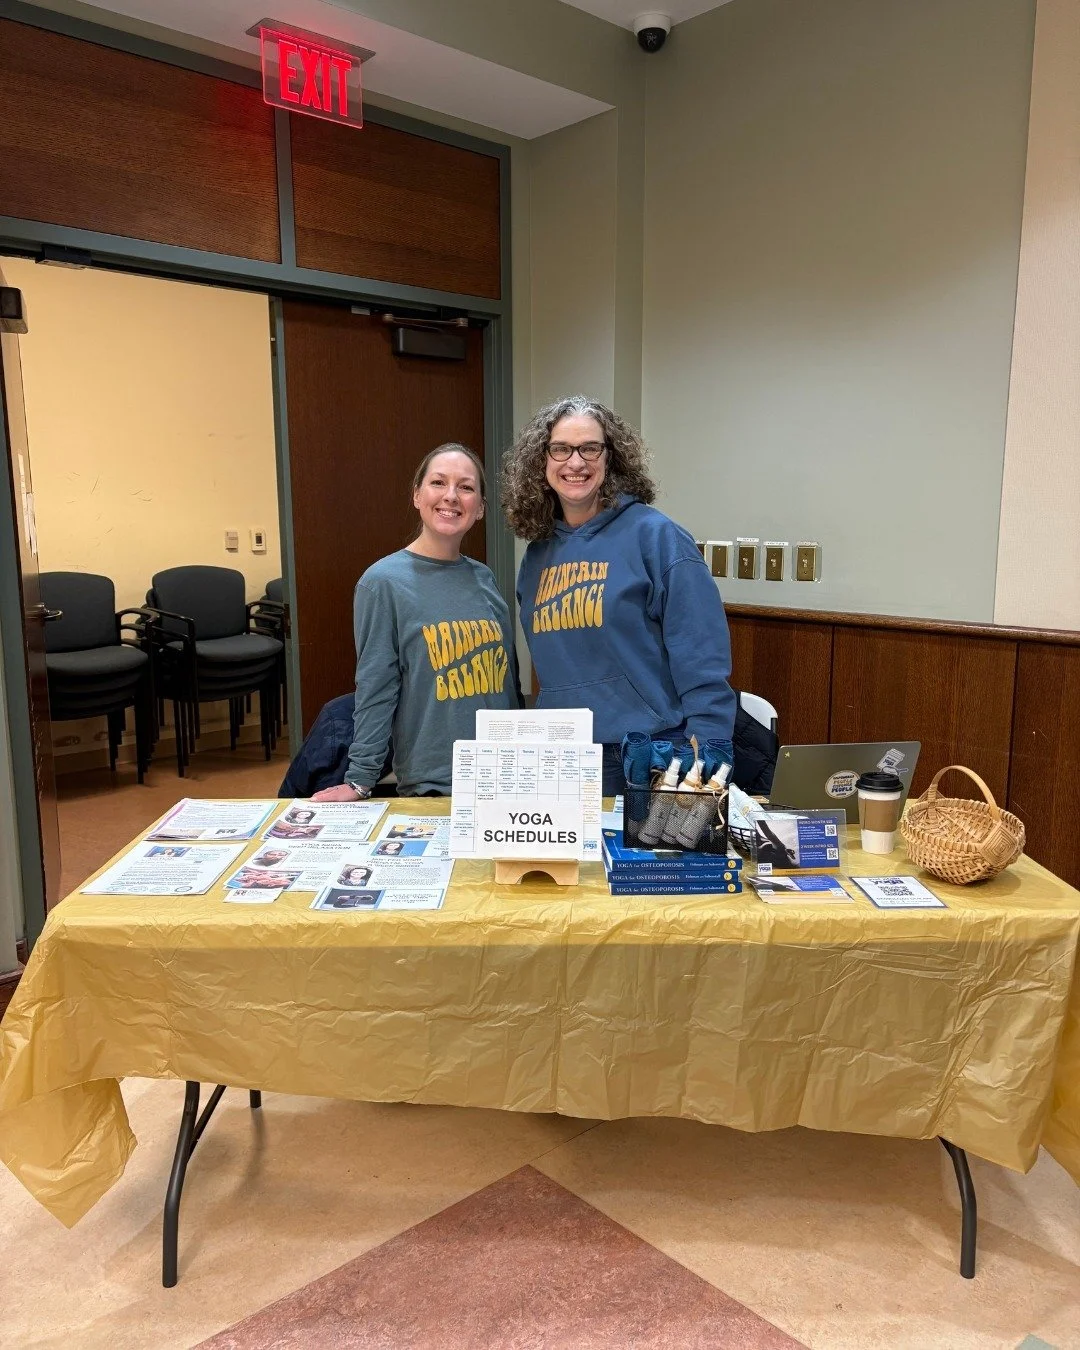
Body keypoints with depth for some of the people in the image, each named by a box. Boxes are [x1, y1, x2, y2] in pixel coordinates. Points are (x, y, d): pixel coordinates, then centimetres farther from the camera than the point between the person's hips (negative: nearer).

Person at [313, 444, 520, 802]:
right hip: (431, 786, -5)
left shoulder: (483, 578, 4)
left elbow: (507, 676, 11)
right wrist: (359, 781, -12)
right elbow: (375, 691, -11)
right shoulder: (384, 583, -10)